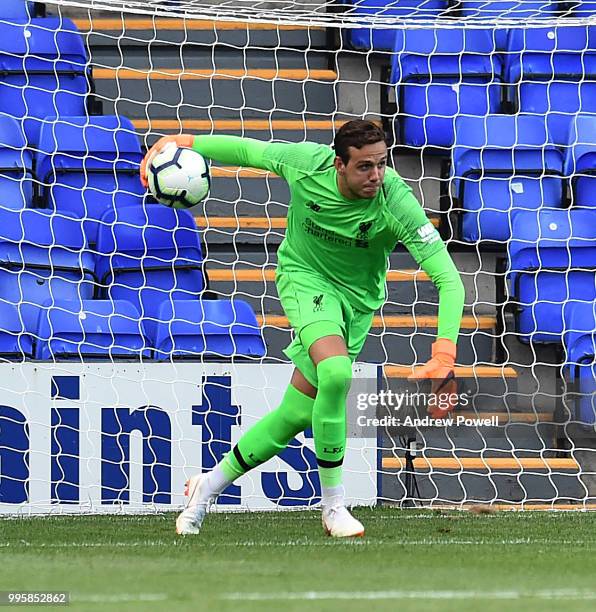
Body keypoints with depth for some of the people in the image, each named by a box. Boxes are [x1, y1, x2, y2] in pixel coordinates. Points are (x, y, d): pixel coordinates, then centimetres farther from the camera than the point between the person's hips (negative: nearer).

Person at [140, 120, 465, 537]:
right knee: (335, 372, -30)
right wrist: (180, 143, -6)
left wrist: (444, 354, -43)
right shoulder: (307, 163, -24)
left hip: (357, 298, 1)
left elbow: (448, 278, -31)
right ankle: (333, 506, -17)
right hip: (304, 277, -1)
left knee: (297, 414, 2)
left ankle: (211, 485, 25)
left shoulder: (396, 203, -28)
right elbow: (245, 150, -4)